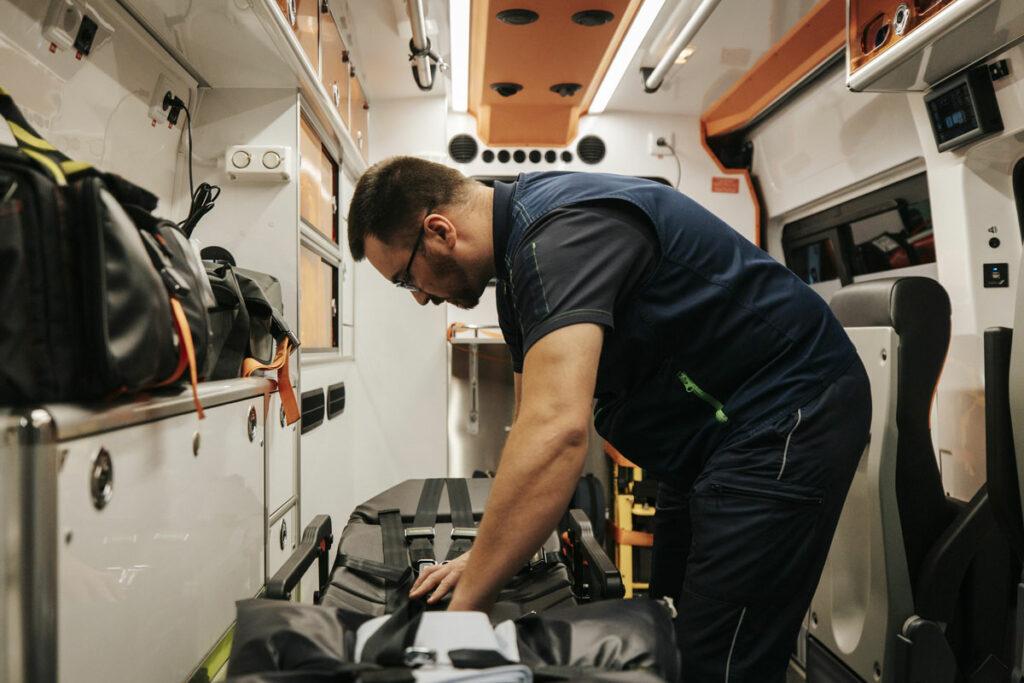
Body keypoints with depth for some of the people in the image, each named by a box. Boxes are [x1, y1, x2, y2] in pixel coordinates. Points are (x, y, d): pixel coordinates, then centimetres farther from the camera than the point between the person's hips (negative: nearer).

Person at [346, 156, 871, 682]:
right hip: (715, 429, 10)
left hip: (788, 415, -10)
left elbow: (556, 432, -38)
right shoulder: (520, 254, 8)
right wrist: (487, 556, 5)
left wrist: (463, 608, -29)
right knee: (670, 639, 18)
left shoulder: (562, 231, -25)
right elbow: (533, 422, 11)